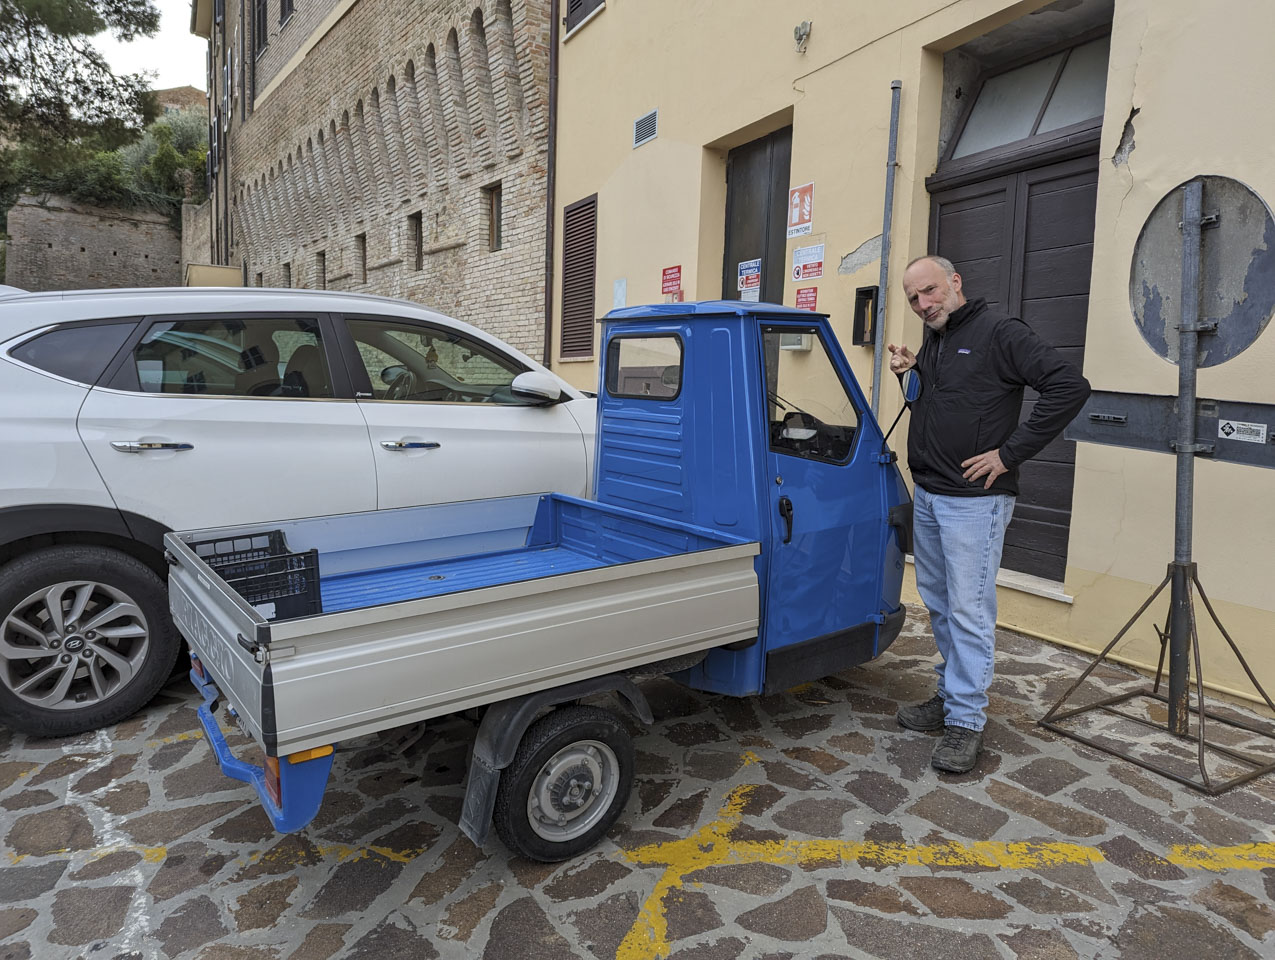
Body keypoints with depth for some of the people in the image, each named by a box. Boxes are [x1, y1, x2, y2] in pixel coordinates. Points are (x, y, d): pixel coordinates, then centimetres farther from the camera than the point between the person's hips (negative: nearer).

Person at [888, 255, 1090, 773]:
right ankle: (951, 696, 31)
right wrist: (912, 370, 5)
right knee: (939, 604, 16)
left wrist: (1010, 453, -18)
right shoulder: (932, 341, 13)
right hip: (926, 496, 9)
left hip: (973, 501, -9)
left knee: (969, 610, -4)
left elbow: (1070, 386, -19)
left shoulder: (998, 332, -12)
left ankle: (966, 721, 7)